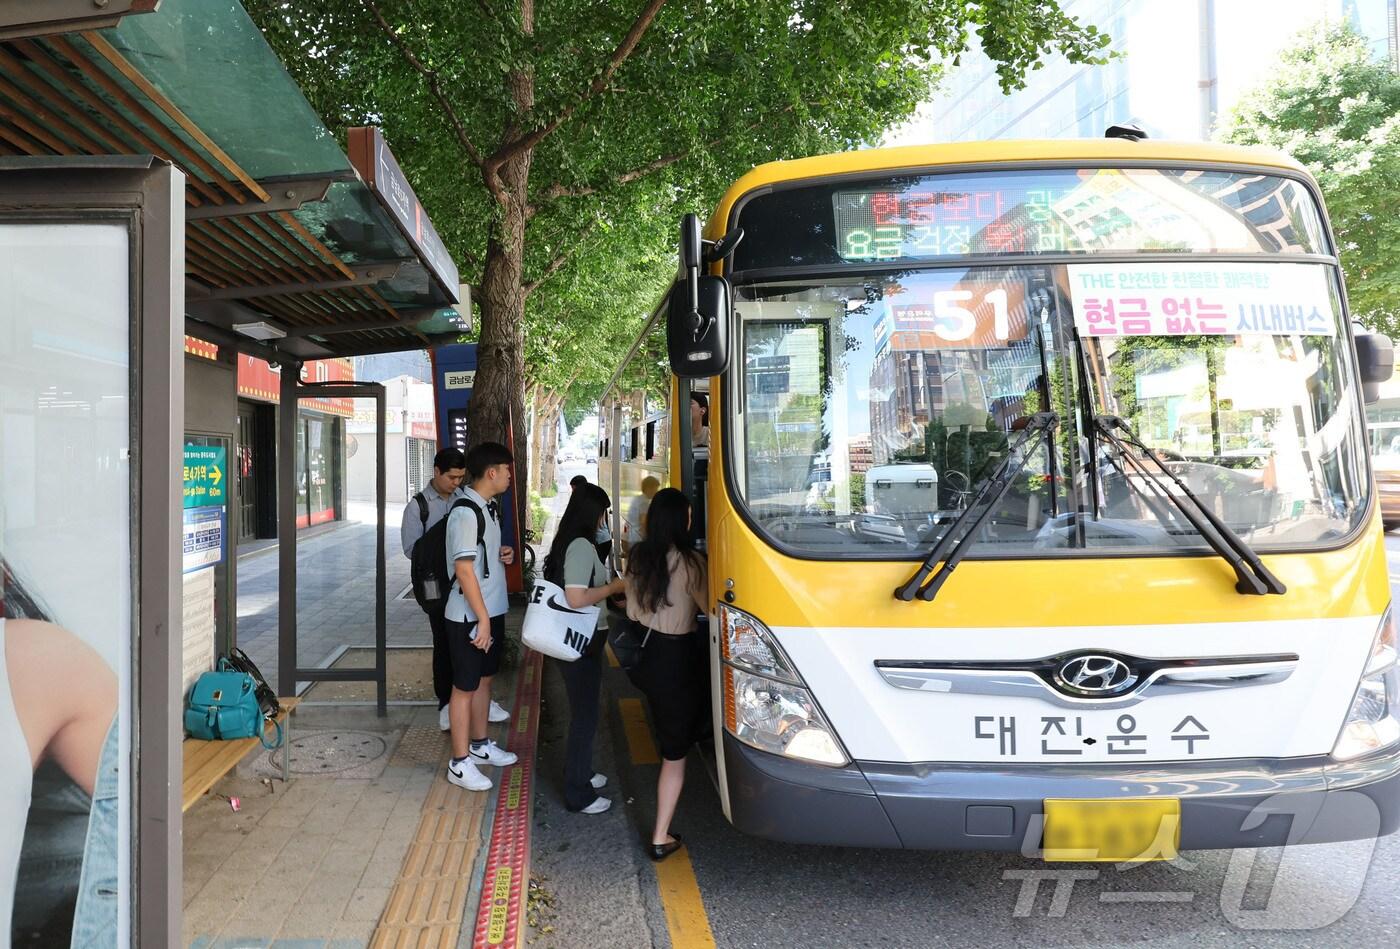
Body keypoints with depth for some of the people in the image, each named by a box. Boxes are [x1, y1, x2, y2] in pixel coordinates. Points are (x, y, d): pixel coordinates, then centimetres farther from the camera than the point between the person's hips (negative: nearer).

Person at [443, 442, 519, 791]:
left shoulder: (488, 506, 9)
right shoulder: (466, 513, -20)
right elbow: (464, 569, -23)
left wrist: (503, 554, 2)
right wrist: (482, 618, -22)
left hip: (492, 610, 9)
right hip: (470, 616, -9)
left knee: (483, 678, 20)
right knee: (465, 686, 1)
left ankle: (480, 744, 35)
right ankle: (460, 763, 11)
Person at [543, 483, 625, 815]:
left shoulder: (570, 541, 10)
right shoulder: (582, 546, -21)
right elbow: (575, 598, -28)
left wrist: (611, 595, 18)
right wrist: (613, 587, -17)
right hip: (581, 643, -10)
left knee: (582, 711, 23)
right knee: (585, 716, 0)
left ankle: (581, 774, 38)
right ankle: (578, 795, 11)